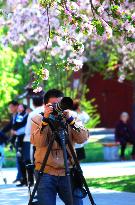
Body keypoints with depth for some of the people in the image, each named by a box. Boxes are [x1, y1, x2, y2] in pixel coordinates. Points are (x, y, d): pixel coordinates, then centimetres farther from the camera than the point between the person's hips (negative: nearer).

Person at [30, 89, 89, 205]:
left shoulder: (71, 118, 9)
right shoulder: (38, 120, 4)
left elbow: (82, 139, -7)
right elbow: (38, 142, -12)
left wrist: (69, 119, -16)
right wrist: (45, 120, -21)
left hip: (68, 172, 2)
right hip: (46, 173, -2)